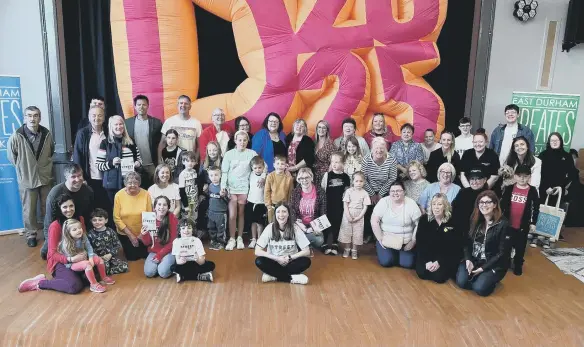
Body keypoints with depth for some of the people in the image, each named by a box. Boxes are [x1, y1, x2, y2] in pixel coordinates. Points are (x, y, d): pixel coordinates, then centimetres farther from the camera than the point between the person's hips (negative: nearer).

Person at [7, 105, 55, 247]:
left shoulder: (47, 134, -6)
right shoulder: (16, 137, -17)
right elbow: (11, 156, -2)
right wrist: (23, 168, 7)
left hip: (45, 177, 3)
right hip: (27, 179, -2)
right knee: (29, 210, 7)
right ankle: (31, 235, 25)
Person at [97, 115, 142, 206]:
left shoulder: (130, 142, 9)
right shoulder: (105, 143, -2)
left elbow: (139, 159, 17)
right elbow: (99, 166, -2)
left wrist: (137, 163, -4)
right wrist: (111, 163, -18)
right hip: (113, 184, -3)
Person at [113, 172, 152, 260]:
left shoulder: (146, 194, -12)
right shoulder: (119, 195, -12)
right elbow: (117, 218, -9)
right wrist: (130, 234, -12)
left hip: (143, 234, 0)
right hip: (125, 234, 0)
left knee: (145, 256, 11)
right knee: (132, 258, 9)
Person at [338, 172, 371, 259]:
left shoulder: (365, 193, -4)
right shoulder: (349, 191, -4)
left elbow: (365, 207, -5)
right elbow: (345, 204, -6)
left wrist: (358, 217, -13)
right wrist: (348, 216, -14)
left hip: (359, 217, 0)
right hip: (348, 215, 0)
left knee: (357, 233, 4)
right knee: (346, 232, 6)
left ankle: (354, 251, 17)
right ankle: (347, 249, 20)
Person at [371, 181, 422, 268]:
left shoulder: (411, 204, -9)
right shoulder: (383, 202, -8)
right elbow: (374, 222, -7)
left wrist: (413, 242, -7)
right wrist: (380, 239, -10)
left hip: (406, 242, 0)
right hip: (386, 240, 0)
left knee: (408, 263, -12)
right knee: (386, 262, -16)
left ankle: (399, 254, 22)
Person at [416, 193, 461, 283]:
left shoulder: (452, 222, -10)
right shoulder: (424, 219, -4)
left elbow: (454, 246, -9)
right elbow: (420, 242, -5)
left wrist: (439, 262, -17)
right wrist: (427, 261, -17)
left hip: (446, 257, -2)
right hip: (427, 255, 2)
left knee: (439, 277, -20)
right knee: (422, 273, -18)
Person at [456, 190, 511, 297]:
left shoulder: (503, 224, -15)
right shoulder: (474, 220, 2)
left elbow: (502, 252, -13)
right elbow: (466, 242, 5)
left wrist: (483, 268, -16)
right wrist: (468, 260, -11)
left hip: (494, 264, -4)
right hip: (474, 259, 4)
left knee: (480, 288, -23)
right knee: (461, 282, -17)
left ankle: (491, 279, 10)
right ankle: (477, 277, 14)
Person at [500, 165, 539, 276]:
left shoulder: (532, 191, -5)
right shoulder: (509, 189, -4)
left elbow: (536, 208, 0)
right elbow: (502, 204, 2)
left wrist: (533, 223, -1)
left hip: (523, 225, -1)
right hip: (508, 223, 1)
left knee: (520, 246, 10)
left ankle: (518, 265, 27)